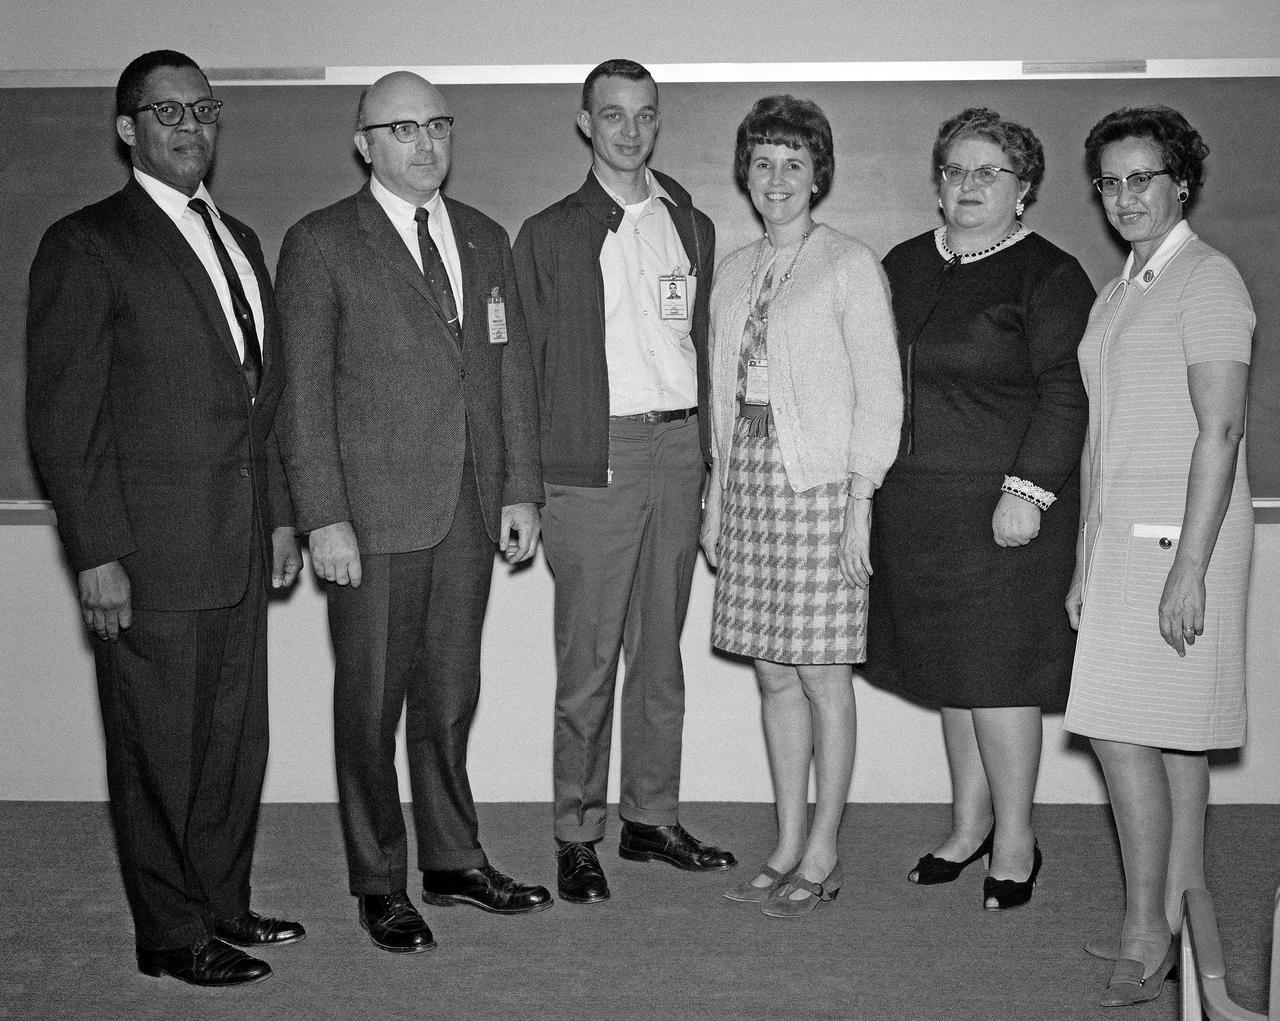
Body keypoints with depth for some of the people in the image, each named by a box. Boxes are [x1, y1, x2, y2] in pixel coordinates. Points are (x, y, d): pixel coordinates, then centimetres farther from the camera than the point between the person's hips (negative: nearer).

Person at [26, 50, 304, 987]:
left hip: (240, 543, 7)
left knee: (237, 738, 14)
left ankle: (224, 904, 29)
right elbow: (63, 420, -10)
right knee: (160, 750, 4)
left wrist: (280, 514, 14)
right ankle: (171, 934, 18)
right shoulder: (87, 245, -6)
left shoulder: (239, 239, 16)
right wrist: (97, 556, -14)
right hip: (152, 550, -7)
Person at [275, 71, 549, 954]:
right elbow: (304, 391, -7)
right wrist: (323, 518, -12)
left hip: (471, 510, 5)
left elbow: (514, 370, 13)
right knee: (372, 702, 5)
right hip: (374, 513, -4)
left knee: (451, 695, 14)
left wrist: (521, 489, 7)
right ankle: (380, 884, 18)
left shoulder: (486, 239, 13)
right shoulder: (321, 244, -3)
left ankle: (454, 861, 27)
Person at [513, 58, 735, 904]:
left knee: (662, 650, 11)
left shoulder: (692, 226, 14)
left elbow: (703, 346, 15)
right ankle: (578, 837, 9)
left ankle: (652, 818, 23)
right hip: (596, 460, -4)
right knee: (589, 657, -1)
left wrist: (707, 454, 6)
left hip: (680, 451, 4)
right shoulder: (550, 235, 2)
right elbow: (524, 361, 0)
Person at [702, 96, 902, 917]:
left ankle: (823, 854, 11)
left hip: (820, 485, -6)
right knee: (773, 673, 9)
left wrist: (859, 505, -13)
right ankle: (788, 845, 20)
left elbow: (880, 394, -7)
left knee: (823, 678, -1)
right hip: (748, 480, 6)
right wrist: (718, 496, 12)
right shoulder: (735, 272, 14)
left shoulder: (851, 266, -4)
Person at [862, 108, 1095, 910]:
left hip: (1002, 508, -6)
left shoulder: (1049, 276, -6)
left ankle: (1015, 840, 13)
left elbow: (1066, 394, -12)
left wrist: (1028, 489, -19)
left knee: (998, 669, -2)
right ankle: (969, 824, 27)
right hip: (916, 505, 6)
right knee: (949, 668, 13)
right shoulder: (905, 267, 13)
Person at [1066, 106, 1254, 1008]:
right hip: (1123, 535, 8)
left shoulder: (1208, 279, -7)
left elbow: (1220, 431, -15)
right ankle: (1181, 925, 17)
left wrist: (1189, 565, -20)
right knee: (1173, 738, 10)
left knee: (1123, 731, -10)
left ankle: (1146, 935, 0)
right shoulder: (1114, 297, 18)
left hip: (1181, 536, -8)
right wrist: (1085, 561, 16)